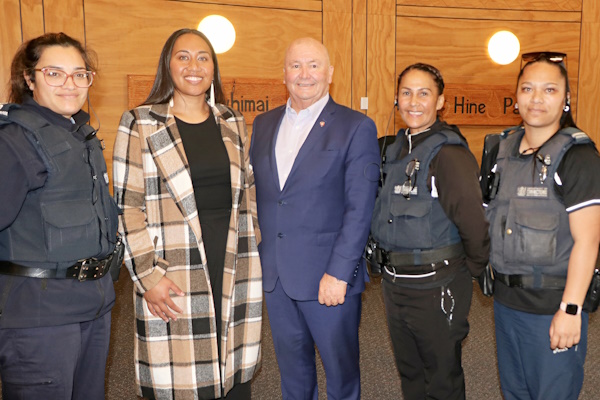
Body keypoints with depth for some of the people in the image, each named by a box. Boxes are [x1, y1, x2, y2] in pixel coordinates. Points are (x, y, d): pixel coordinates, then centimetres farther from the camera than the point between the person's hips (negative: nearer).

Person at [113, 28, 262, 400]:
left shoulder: (233, 123, 11)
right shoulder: (140, 124, -1)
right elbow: (129, 206, -4)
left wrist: (254, 251, 12)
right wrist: (148, 276, -10)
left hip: (234, 268, 4)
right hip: (175, 274, -3)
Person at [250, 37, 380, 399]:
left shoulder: (357, 128, -5)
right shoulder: (264, 124, 10)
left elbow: (360, 209, -11)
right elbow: (255, 193, 13)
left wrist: (339, 273, -17)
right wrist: (255, 258, 7)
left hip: (330, 277, -4)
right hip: (274, 275, 5)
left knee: (341, 371, 11)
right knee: (292, 369, 20)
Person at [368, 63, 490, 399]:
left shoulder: (448, 153, -19)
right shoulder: (397, 147, 6)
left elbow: (472, 220, -22)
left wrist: (474, 268, -8)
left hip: (436, 287, -7)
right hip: (394, 282, 7)